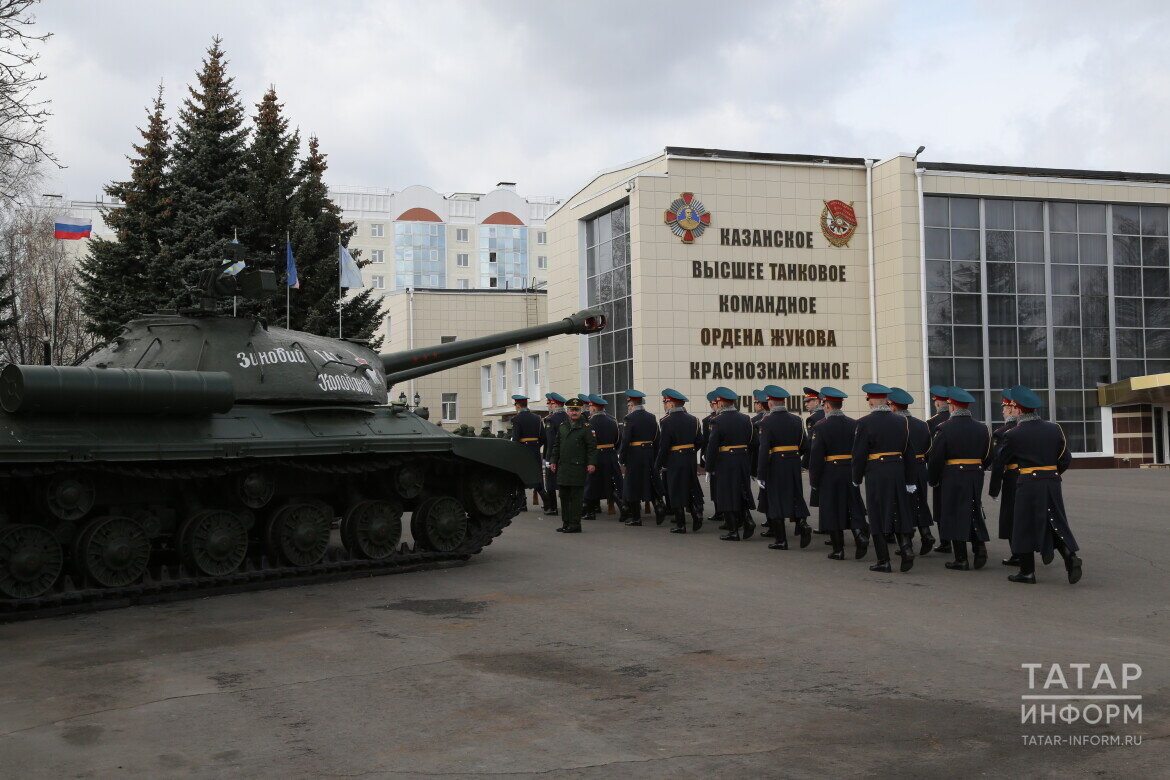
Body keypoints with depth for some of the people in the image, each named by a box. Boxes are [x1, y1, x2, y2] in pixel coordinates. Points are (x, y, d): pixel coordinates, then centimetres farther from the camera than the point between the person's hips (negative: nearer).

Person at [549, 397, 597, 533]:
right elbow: (556, 445, 18)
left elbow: (592, 447, -5)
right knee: (564, 496, 10)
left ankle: (575, 524, 1)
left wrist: (591, 463, -14)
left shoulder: (585, 427, -2)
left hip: (578, 467, -6)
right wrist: (553, 461, 11)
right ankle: (566, 523, 19)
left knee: (576, 496, -3)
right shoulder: (562, 426, 13)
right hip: (563, 467, 6)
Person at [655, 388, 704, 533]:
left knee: (676, 493, 3)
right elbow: (699, 441, 9)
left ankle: (680, 525, 6)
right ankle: (697, 514, 0)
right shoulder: (692, 419, 5)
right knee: (690, 490, 17)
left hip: (673, 462, -6)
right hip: (690, 460, 6)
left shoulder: (667, 421, -14)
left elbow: (663, 446, -15)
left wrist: (657, 465, -5)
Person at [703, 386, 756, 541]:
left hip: (724, 464, -5)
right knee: (741, 494, 17)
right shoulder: (745, 419, 6)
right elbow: (751, 442, 11)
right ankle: (747, 520, -2)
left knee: (727, 496, 2)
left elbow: (712, 446, -13)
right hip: (743, 463, 5)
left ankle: (733, 532, 4)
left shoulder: (718, 421, -12)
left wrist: (709, 468, -5)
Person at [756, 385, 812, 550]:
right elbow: (805, 446, 6)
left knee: (774, 501, 5)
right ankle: (802, 524, -10)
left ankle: (781, 540, 7)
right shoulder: (796, 421, 4)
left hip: (774, 467, -5)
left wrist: (760, 475, -14)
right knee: (794, 498, 16)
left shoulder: (766, 423, -12)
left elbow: (763, 450, -17)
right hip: (794, 467, 5)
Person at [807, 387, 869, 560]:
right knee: (854, 508, 11)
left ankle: (838, 550, 9)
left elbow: (816, 458, -12)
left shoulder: (820, 428, -11)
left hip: (829, 476, -3)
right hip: (850, 474, 4)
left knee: (832, 511, 5)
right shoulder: (854, 425, 3)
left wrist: (813, 481, -5)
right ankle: (860, 533, -14)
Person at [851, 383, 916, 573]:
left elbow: (859, 454, -8)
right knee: (899, 513, 14)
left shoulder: (865, 423, -8)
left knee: (878, 516, 3)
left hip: (875, 474, -4)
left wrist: (856, 478, 5)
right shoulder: (901, 422, 6)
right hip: (898, 472, 4)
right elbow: (909, 453, 8)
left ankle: (884, 561, 4)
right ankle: (906, 547, -5)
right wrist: (910, 481, 13)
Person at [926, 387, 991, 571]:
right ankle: (980, 546, 1)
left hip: (953, 479, -5)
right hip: (976, 478, 5)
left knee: (956, 515, 2)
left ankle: (961, 559, 4)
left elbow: (936, 458, -11)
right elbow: (988, 457, 10)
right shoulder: (981, 428, 5)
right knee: (974, 513, 18)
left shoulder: (945, 428, -11)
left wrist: (933, 480, 3)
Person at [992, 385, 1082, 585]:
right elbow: (1066, 460, 5)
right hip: (1053, 483, 4)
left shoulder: (1014, 435, -8)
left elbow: (1000, 461, 5)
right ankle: (1071, 556, -9)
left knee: (1025, 525, 5)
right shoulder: (1054, 429, 4)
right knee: (1055, 523, 13)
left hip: (1028, 485, -4)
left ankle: (1027, 572, 9)